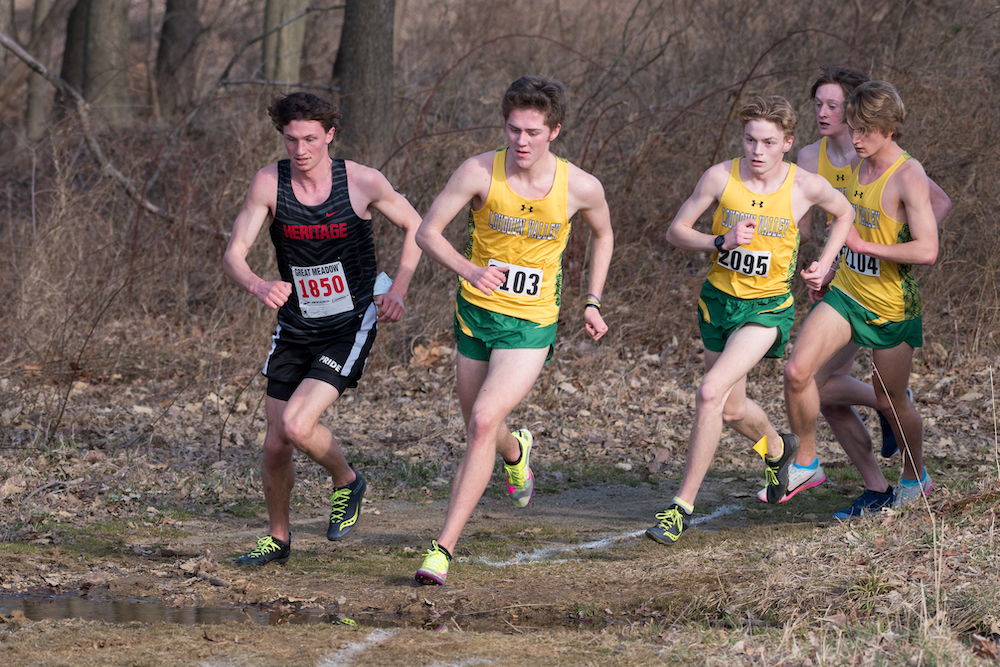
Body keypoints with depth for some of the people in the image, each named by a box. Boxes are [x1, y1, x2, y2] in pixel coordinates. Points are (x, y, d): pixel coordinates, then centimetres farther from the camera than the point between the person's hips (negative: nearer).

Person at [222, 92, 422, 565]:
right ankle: (277, 538, 30)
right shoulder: (269, 183, -10)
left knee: (297, 426, -21)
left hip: (351, 327, -3)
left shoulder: (362, 182, -13)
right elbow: (234, 255, -13)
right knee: (275, 446, 6)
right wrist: (258, 287, -35)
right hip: (294, 330, 3)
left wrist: (397, 292, -5)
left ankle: (346, 481, 9)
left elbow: (414, 226, 5)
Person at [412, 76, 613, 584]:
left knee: (483, 423, -20)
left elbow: (602, 234, 12)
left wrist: (593, 303, 9)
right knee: (480, 432, 17)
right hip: (476, 313, 2)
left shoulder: (581, 188, -10)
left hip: (530, 327, -2)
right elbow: (427, 231, -11)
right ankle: (515, 451, 57)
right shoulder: (479, 172, -13)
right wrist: (467, 268, -29)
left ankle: (444, 547, -18)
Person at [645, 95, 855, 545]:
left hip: (768, 307, -3)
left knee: (711, 393, -22)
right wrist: (722, 241, -22)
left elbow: (844, 213, 10)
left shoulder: (806, 187, -12)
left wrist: (823, 265, 0)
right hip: (719, 300, 3)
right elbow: (676, 232, -5)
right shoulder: (721, 177, -12)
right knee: (732, 410, 18)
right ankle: (777, 449, 54)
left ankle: (683, 504, -14)